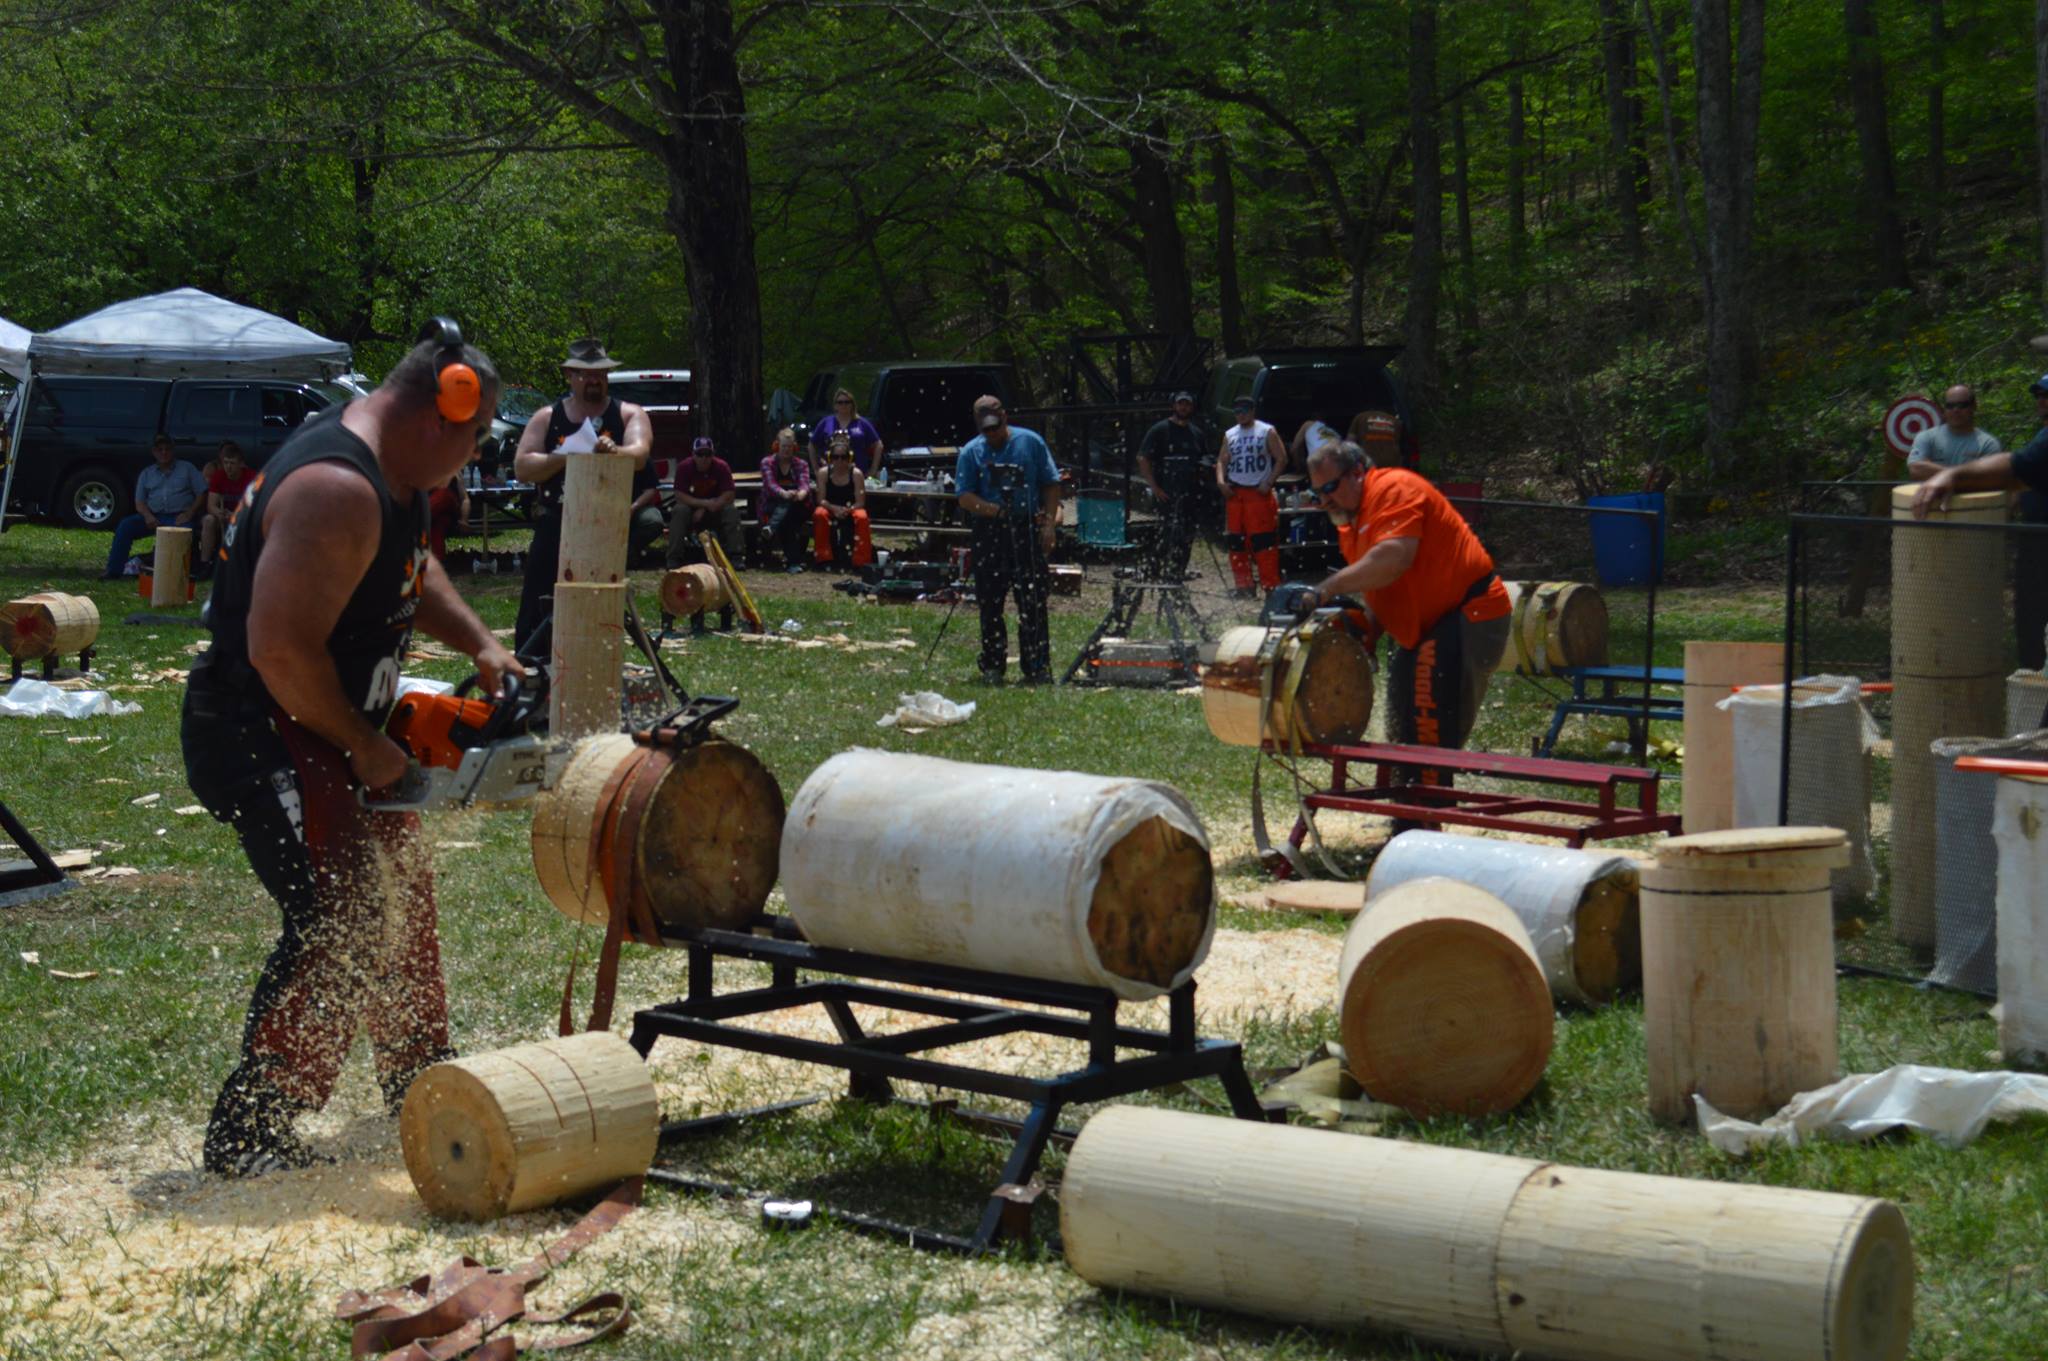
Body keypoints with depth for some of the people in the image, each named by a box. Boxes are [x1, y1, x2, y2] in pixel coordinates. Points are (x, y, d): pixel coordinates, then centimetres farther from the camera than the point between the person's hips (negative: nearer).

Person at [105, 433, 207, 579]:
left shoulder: (187, 468, 13)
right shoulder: (147, 473, 20)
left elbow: (202, 494, 6)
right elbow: (139, 502, 14)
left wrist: (189, 514, -10)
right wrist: (147, 516, -9)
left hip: (179, 516, -3)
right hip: (153, 516, 3)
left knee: (185, 530, -38)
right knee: (126, 525, -21)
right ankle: (114, 571, -21)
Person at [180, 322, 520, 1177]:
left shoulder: (394, 475, 7)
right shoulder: (338, 491, -27)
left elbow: (411, 572, 26)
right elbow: (282, 650, -31)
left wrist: (480, 644, 10)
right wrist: (366, 750, -19)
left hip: (322, 730, 11)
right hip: (261, 742, -11)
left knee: (398, 891, 20)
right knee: (337, 925, -14)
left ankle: (421, 1084, 36)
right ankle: (249, 1137, -7)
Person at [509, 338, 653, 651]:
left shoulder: (629, 414, 7)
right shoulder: (548, 418, 10)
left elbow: (639, 455, -13)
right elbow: (521, 468, 1)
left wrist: (614, 451, -35)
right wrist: (562, 458, -15)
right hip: (554, 531, 1)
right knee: (536, 614, -2)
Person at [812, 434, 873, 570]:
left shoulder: (856, 474, -10)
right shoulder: (824, 473, -6)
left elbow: (860, 503, -12)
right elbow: (821, 500, -9)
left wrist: (848, 510, -31)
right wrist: (835, 508, -28)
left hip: (851, 510, -1)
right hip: (830, 509, 1)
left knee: (862, 517, -34)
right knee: (819, 514, -33)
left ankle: (861, 561, -26)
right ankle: (823, 557, -22)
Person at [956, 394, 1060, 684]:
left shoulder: (1030, 442, 6)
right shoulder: (971, 452, 6)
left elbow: (1051, 486, 8)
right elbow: (965, 497, -2)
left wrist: (1049, 523, -2)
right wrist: (993, 509, -19)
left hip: (1028, 531, -1)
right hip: (988, 533, 1)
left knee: (1033, 604, -4)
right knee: (990, 605, 5)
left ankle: (1037, 667, -2)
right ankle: (992, 667, 14)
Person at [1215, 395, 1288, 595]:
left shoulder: (1267, 432, 2)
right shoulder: (1230, 435, 16)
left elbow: (1281, 459, -1)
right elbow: (1222, 460, 17)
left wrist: (1268, 482, -11)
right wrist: (1221, 481, -2)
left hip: (1259, 493, -5)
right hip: (1234, 494, 5)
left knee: (1264, 541, -12)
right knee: (1237, 542, 4)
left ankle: (1270, 585, -11)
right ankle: (1244, 585, 10)